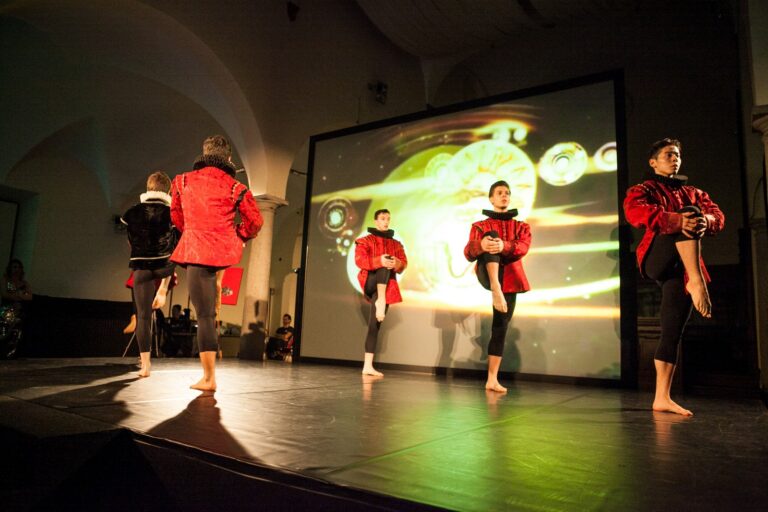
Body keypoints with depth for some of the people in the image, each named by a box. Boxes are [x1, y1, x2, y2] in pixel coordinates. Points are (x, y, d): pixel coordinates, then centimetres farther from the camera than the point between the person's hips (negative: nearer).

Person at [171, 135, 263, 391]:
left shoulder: (183, 181, 3)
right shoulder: (236, 188, -2)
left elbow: (176, 215, 18)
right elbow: (255, 222, 2)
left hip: (195, 252, -2)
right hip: (224, 251, 2)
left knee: (205, 315, -1)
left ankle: (209, 378, 3)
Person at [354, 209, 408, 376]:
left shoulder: (396, 244, 19)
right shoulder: (365, 241, 7)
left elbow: (403, 263, 7)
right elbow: (359, 260, -10)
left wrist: (397, 264, -18)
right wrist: (379, 260, -27)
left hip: (386, 287, 3)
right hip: (370, 282, -3)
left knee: (374, 325, -2)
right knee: (384, 264, -30)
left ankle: (368, 366, -2)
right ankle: (380, 302, -37)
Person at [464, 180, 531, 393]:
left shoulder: (521, 227, 15)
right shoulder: (480, 226, 12)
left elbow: (523, 247, -8)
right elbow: (468, 254, -4)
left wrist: (504, 246, -31)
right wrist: (481, 245, -29)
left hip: (510, 279, 2)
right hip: (487, 274, -2)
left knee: (500, 328, -1)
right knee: (492, 234, -26)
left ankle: (492, 379, 6)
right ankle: (496, 290, -45)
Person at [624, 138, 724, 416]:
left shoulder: (694, 193, 26)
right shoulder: (643, 190, 8)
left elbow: (718, 217, 7)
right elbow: (634, 211, -16)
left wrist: (705, 221, -19)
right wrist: (677, 220, -31)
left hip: (680, 270, 5)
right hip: (655, 260, -5)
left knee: (672, 332, -1)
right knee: (689, 215, -25)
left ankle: (662, 398, 1)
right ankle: (698, 283, -36)